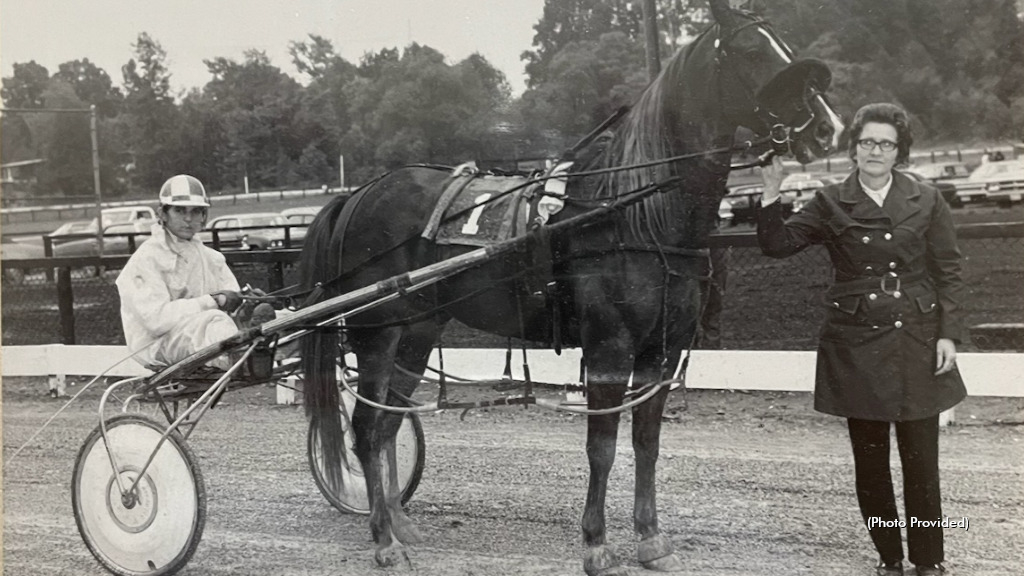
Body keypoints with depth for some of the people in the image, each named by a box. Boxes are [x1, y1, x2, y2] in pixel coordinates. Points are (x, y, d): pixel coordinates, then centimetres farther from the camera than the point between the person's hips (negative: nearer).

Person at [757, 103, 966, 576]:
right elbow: (778, 245, -5)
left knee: (921, 460, 2)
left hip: (916, 342, 0)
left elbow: (948, 274, 4)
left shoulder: (927, 203, 3)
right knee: (869, 461, 9)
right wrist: (771, 194, -17)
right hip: (856, 346, 1)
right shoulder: (830, 205, 3)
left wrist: (948, 333, -4)